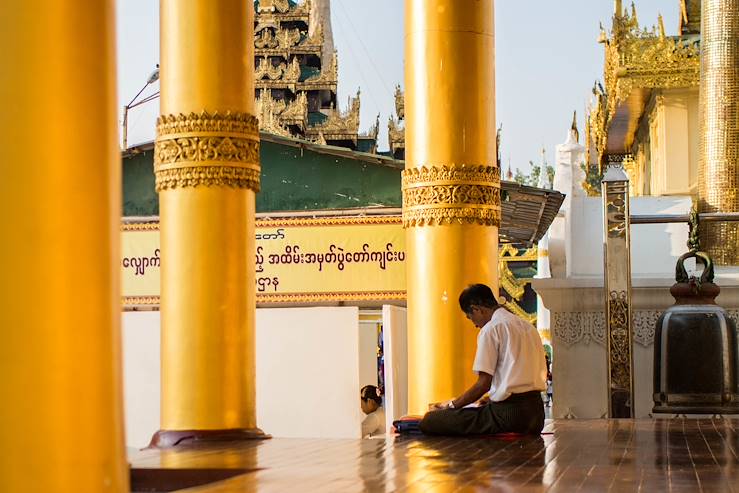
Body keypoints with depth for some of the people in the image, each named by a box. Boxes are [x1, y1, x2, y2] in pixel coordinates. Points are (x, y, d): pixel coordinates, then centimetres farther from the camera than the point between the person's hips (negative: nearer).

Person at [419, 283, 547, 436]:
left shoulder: (490, 329, -6)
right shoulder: (528, 327, 18)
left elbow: (483, 384, -11)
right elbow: (541, 374, 20)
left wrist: (451, 405, 2)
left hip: (508, 412, -9)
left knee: (430, 421, -13)